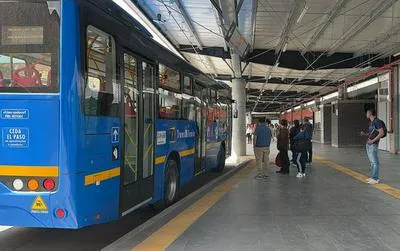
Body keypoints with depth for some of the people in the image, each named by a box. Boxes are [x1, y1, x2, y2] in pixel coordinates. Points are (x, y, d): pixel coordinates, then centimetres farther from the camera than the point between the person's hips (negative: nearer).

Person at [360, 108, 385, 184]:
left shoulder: (377, 122, -11)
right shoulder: (371, 122, 17)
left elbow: (382, 133, -18)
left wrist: (373, 140, -18)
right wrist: (364, 134, 7)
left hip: (373, 144, -9)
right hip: (368, 144, 9)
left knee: (374, 161, -8)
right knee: (372, 161, 11)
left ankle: (375, 179, -6)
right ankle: (373, 177, 16)